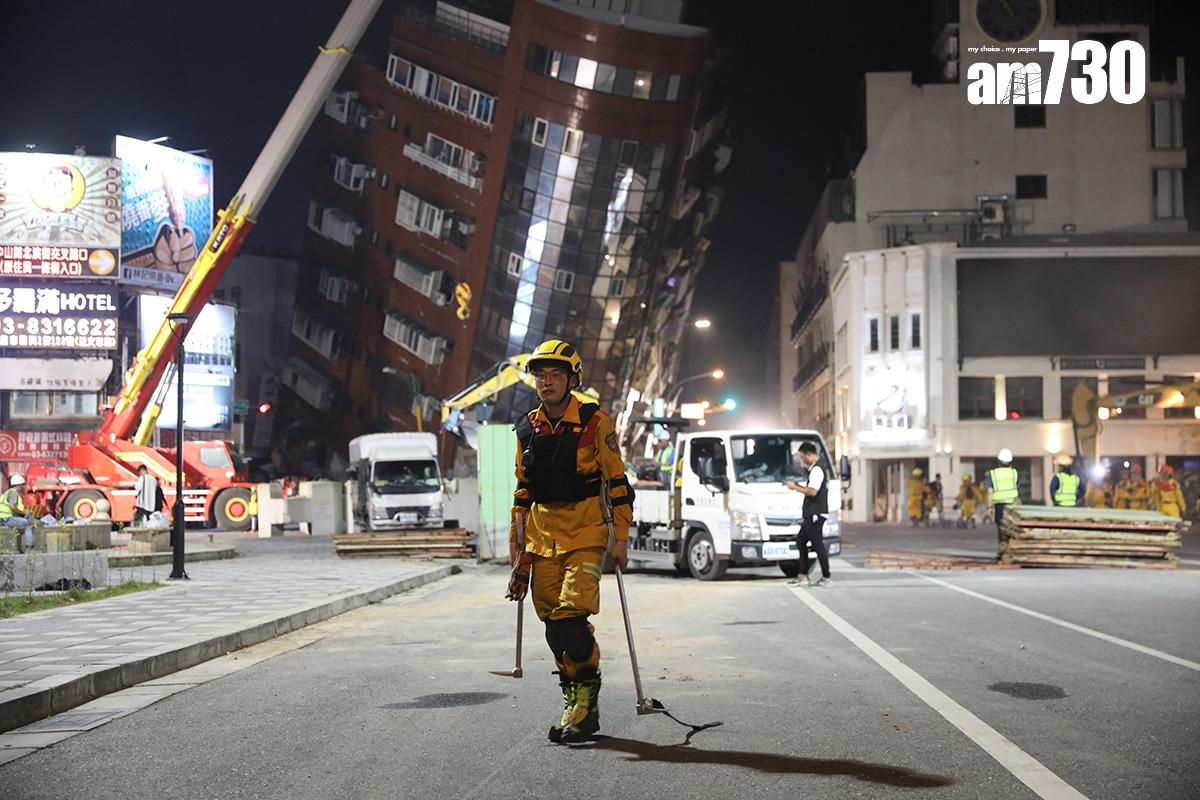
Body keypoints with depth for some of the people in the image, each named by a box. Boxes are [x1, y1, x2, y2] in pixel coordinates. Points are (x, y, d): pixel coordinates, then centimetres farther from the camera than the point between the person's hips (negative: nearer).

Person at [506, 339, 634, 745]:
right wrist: (517, 547, 15)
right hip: (542, 533, 5)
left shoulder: (595, 423, -6)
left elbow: (617, 484, -4)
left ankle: (586, 703, -2)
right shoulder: (527, 429, 10)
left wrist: (620, 539, -7)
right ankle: (574, 704, 16)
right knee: (553, 624, 4)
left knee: (571, 616, -17)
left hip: (586, 532, -5)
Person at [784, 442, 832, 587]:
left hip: (816, 515, -11)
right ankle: (803, 576, 16)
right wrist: (798, 485, 12)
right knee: (801, 541, 13)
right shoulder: (814, 470, 17)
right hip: (810, 515, 11)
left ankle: (827, 578, -1)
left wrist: (795, 487, -11)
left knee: (818, 545, -6)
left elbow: (812, 492, -22)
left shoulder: (816, 470, -15)